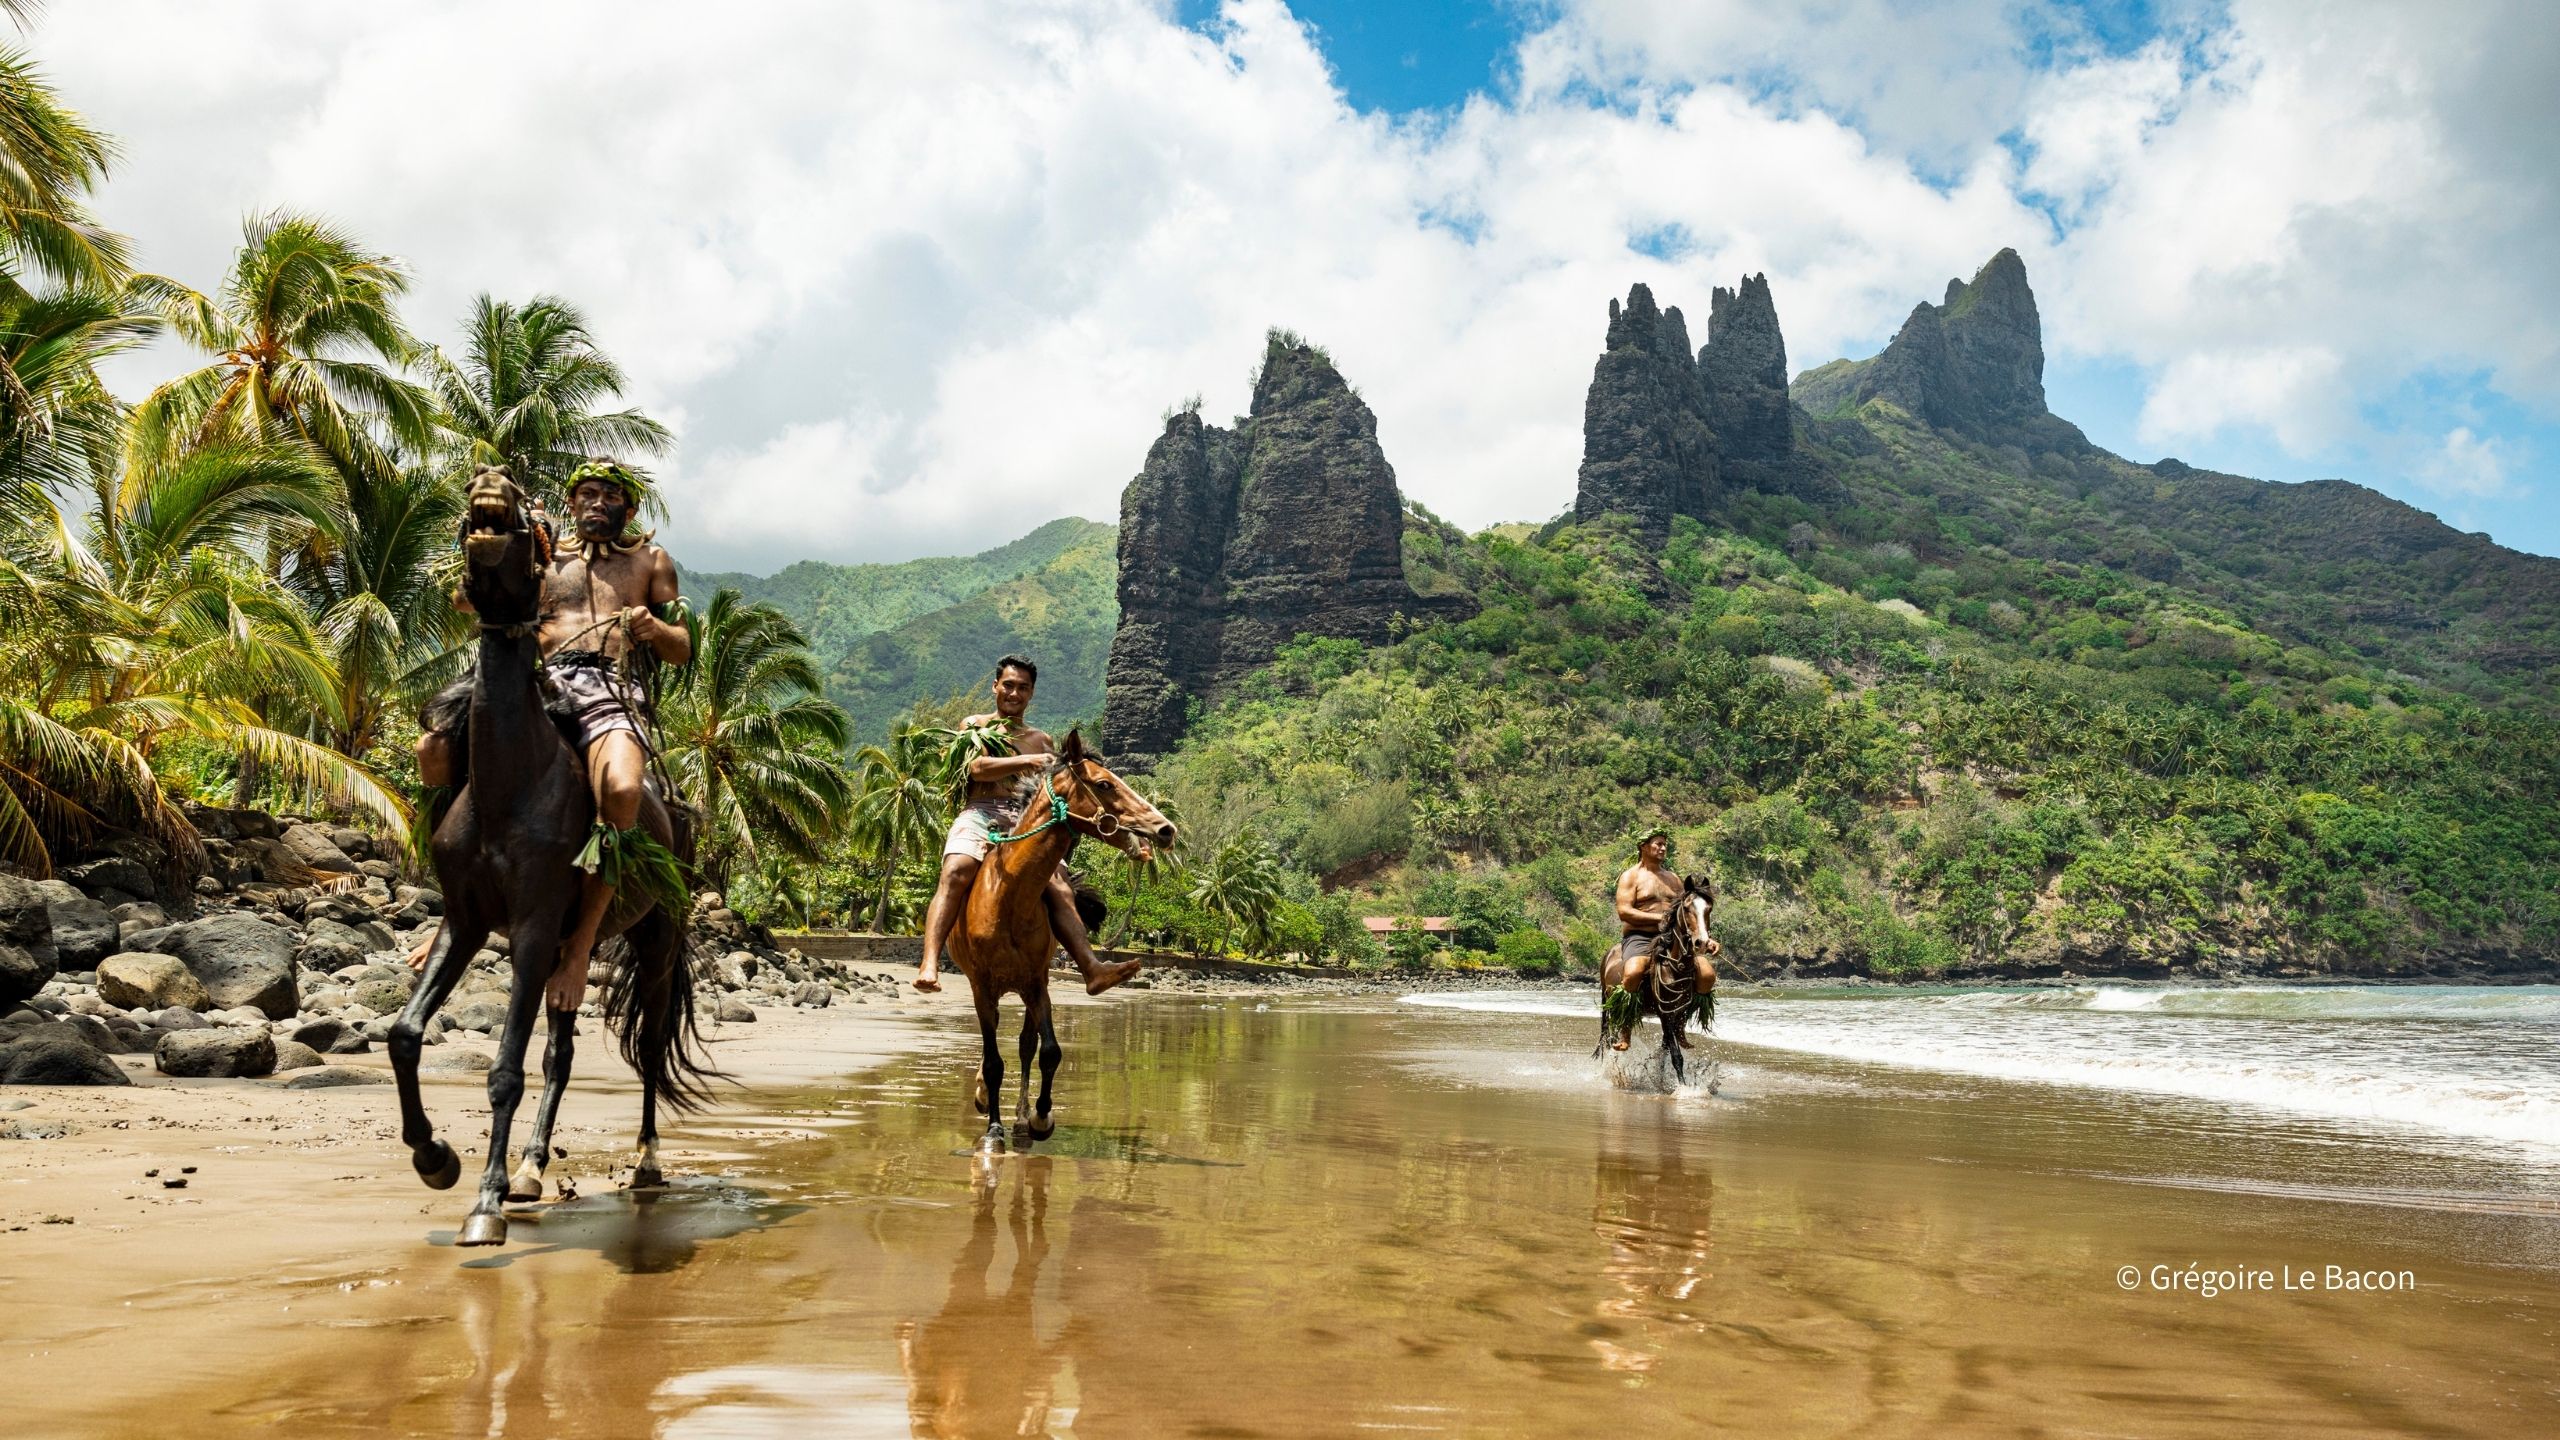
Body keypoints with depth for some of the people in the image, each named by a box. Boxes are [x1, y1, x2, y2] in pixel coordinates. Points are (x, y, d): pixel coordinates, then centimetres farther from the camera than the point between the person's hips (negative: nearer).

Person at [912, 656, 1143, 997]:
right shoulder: (975, 725, 18)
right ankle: (929, 964, -45)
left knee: (1059, 886, -22)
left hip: (1028, 822, 3)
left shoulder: (1042, 742, 28)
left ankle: (1092, 969, -37)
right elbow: (977, 768, -2)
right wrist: (1026, 761, -16)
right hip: (981, 813, -3)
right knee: (956, 872, -32)